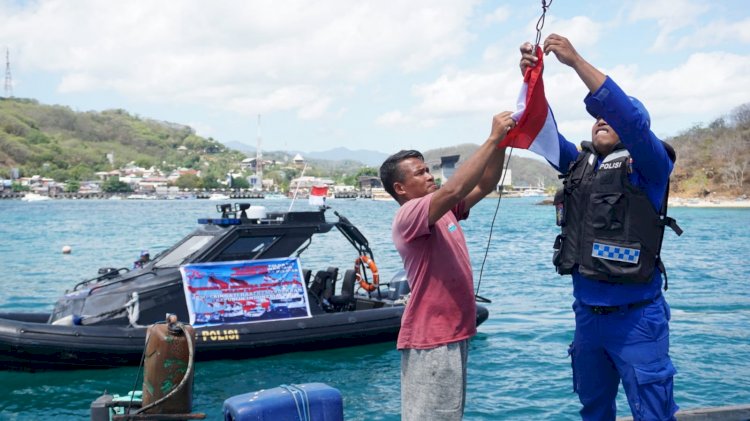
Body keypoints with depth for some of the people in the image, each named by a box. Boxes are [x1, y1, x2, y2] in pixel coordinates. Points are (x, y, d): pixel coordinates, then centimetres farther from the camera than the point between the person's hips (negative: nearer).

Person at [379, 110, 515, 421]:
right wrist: (493, 138, -24)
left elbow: (485, 184, 9)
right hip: (429, 340, -9)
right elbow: (454, 188, -29)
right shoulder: (409, 216, -15)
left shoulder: (445, 210, 11)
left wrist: (502, 142, -6)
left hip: (453, 333, 9)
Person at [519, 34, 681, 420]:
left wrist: (576, 61, -26)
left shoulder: (649, 166, -7)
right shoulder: (580, 165, 9)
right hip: (586, 314, 6)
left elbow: (629, 117, -23)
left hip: (636, 318, -6)